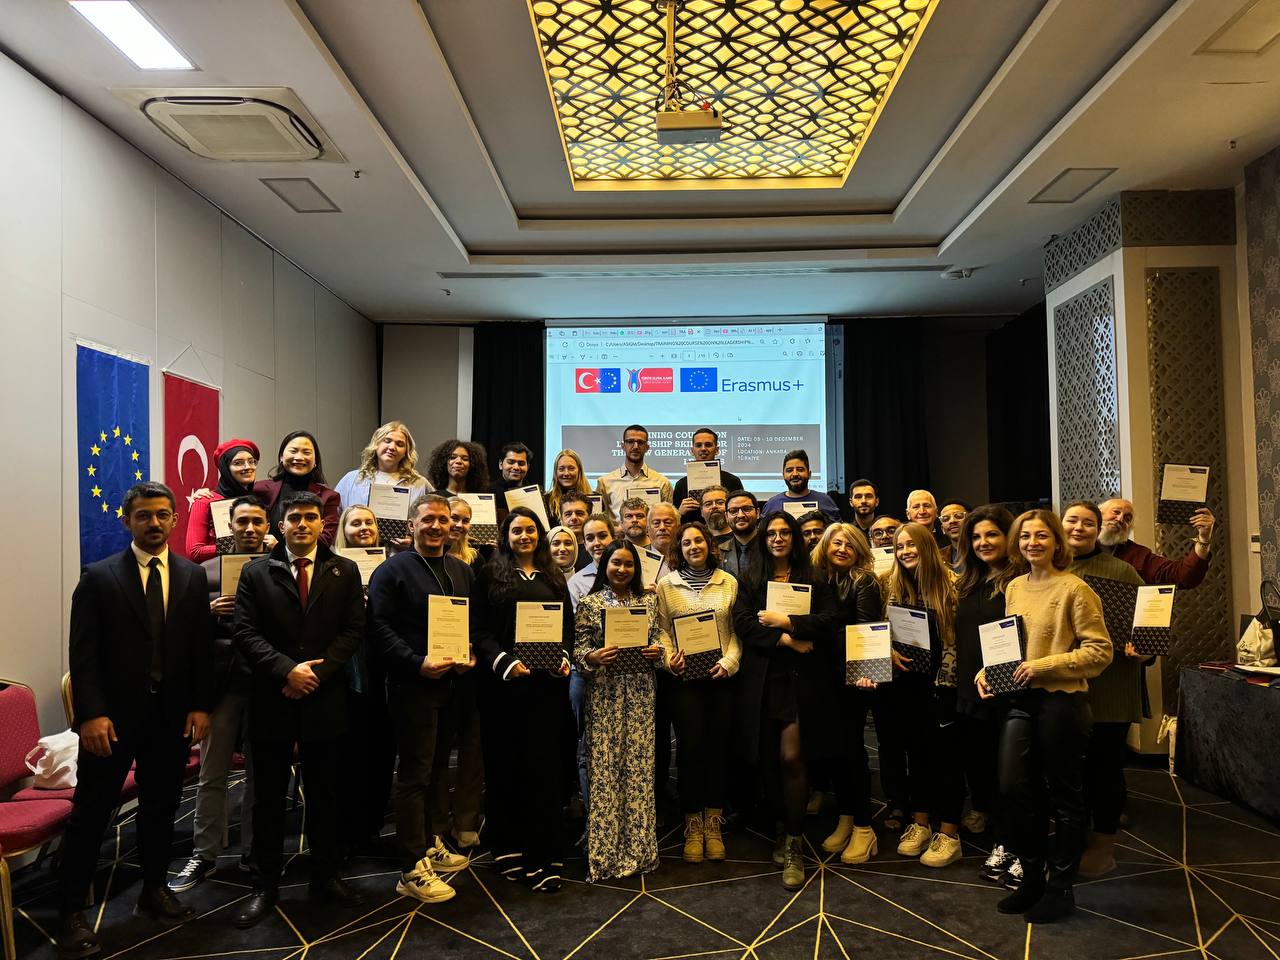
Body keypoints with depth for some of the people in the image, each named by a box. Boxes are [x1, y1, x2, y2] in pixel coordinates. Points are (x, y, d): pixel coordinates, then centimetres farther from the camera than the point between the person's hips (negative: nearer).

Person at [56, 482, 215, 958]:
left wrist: (200, 705, -2)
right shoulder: (98, 577, -2)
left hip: (173, 716, 3)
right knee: (90, 814, 4)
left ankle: (154, 890, 31)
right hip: (113, 716, -3)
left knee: (160, 808, 15)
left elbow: (203, 647, 5)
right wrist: (91, 713, -14)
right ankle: (71, 912, 17)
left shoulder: (193, 577, 5)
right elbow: (83, 652, -6)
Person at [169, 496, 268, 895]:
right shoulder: (206, 571, 6)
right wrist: (209, 611, -14)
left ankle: (254, 853, 23)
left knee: (261, 774, 10)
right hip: (220, 682, 1)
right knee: (211, 776, 7)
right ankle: (204, 854, 20)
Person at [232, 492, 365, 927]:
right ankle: (265, 885, 21)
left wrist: (317, 673, -13)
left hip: (325, 701, 1)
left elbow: (353, 629, -2)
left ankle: (326, 875, 26)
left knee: (325, 794, 11)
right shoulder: (256, 573, 4)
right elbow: (246, 633, -4)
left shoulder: (344, 571, 5)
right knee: (268, 798, 9)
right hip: (272, 701, 0)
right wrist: (287, 669, -17)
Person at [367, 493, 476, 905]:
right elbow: (380, 629, -13)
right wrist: (418, 664, -21)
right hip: (412, 685, -6)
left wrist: (471, 656, -3)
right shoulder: (393, 570, -6)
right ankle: (412, 871, 6)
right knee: (414, 775, -1)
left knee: (435, 769, 17)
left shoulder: (462, 571, 13)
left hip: (453, 683, 6)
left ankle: (431, 844, 32)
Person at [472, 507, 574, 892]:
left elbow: (568, 626, 15)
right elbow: (479, 630, -3)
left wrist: (565, 657, -3)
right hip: (504, 684, -2)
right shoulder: (491, 575, 4)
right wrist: (504, 662, -16)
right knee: (505, 766, 4)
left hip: (547, 684, 2)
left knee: (544, 766, 1)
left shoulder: (553, 578, 15)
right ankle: (508, 849, 18)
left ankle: (542, 858, 7)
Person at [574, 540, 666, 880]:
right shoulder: (589, 603, -1)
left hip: (640, 693, 3)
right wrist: (593, 657, -22)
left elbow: (657, 639, 14)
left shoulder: (647, 601, 8)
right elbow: (578, 649, -2)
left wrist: (657, 650, -7)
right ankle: (605, 851, 11)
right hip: (605, 694, -3)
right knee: (605, 767, 0)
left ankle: (637, 846, 19)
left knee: (639, 765, 6)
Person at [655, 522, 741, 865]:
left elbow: (737, 630, 5)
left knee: (719, 745, 2)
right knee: (691, 747, -5)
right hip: (684, 676, -1)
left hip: (721, 677, 1)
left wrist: (728, 661, -9)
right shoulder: (666, 585, 5)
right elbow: (661, 630, 3)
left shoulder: (729, 583, 8)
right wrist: (669, 658, -13)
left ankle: (713, 824, 16)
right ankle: (693, 825, 10)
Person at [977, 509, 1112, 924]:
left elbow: (1099, 651, -12)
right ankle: (1032, 877, 23)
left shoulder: (1074, 588, -9)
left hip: (1062, 700, -6)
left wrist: (1043, 666, -20)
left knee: (1064, 796, 8)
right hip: (1021, 699, 6)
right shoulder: (1014, 587, 10)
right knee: (1013, 788, 3)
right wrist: (987, 669, 1)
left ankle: (1060, 888, 23)